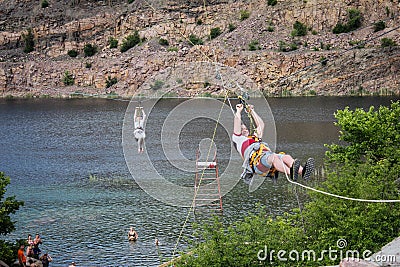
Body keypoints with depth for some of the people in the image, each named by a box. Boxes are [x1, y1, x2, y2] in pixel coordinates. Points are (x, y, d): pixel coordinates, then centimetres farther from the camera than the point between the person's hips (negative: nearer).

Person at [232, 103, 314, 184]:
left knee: (286, 157, -24)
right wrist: (238, 111, 30)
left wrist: (252, 111, 53)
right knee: (274, 157, -38)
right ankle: (290, 173, -67)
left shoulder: (255, 138, 44)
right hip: (256, 160, -7)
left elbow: (261, 125, 49)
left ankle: (302, 172, -53)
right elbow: (237, 124, 18)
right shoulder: (238, 139, 27)